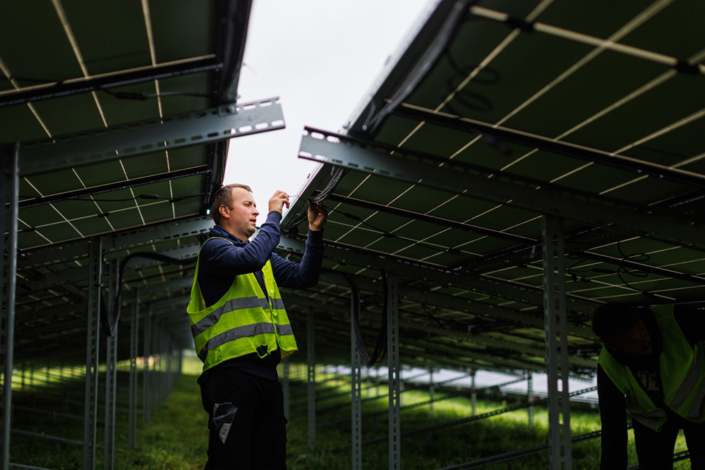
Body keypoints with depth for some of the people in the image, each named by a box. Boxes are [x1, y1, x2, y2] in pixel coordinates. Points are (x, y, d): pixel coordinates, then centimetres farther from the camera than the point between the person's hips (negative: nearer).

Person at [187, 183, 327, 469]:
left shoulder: (265, 258, 24)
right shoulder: (214, 247, -2)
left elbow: (304, 277, 18)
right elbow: (251, 258, -22)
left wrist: (315, 232, 8)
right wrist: (274, 215, -11)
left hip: (266, 373, 8)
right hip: (232, 372, -8)